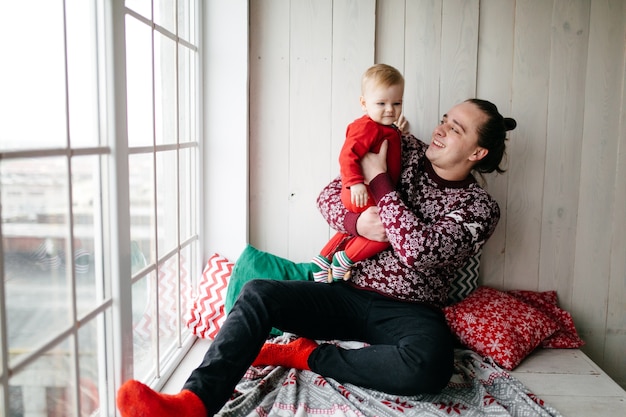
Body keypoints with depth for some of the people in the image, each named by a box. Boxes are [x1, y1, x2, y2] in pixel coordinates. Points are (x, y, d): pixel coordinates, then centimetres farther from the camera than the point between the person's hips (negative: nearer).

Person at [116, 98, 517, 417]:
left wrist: (378, 178, -14)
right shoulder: (407, 151, 7)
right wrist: (358, 221, -18)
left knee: (431, 364, -37)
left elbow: (417, 250, -22)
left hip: (409, 312, -3)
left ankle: (307, 355, -20)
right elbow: (329, 195, 5)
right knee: (258, 293, -20)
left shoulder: (480, 208, -4)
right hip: (351, 292, 3)